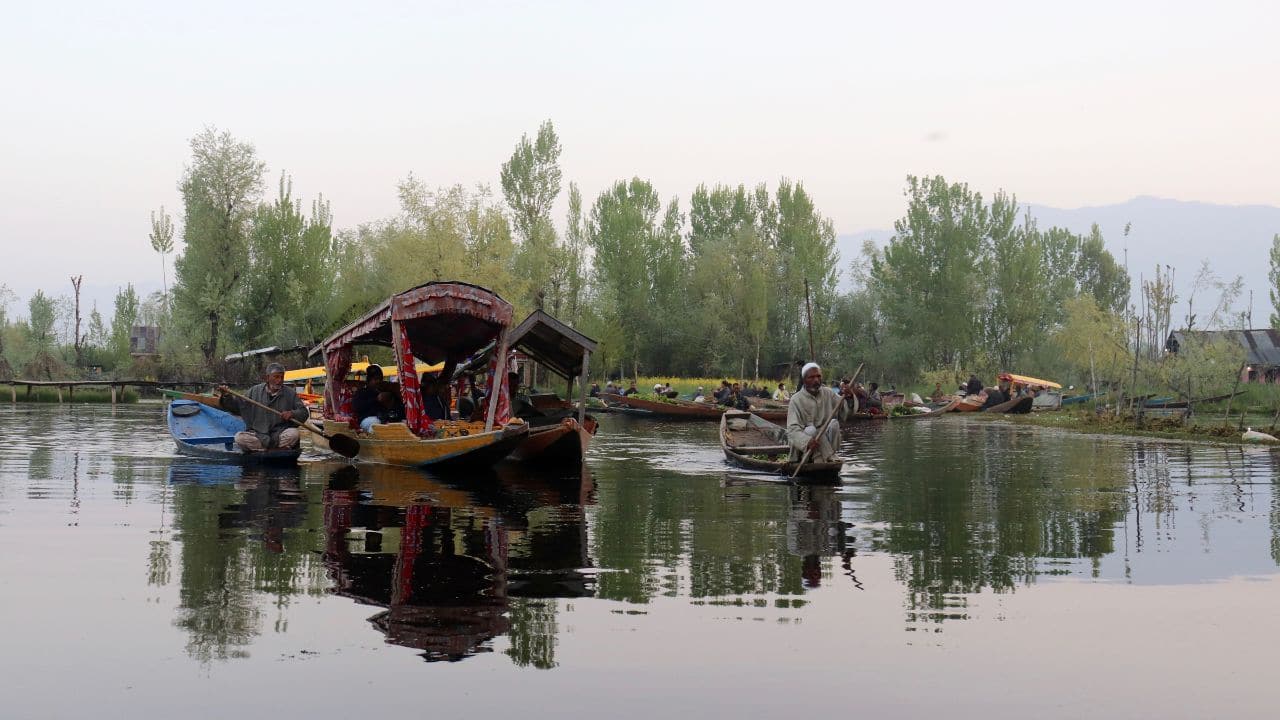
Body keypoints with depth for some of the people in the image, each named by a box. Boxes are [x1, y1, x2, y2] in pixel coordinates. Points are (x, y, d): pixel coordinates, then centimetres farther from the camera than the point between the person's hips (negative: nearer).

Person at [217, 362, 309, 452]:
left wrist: (292, 414, -15)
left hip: (279, 434, -1)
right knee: (239, 437, -27)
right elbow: (236, 405, 12)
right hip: (257, 434, 1)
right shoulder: (255, 391, 10)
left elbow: (303, 412, 6)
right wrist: (227, 396, -6)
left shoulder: (290, 393, 7)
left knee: (293, 433, -32)